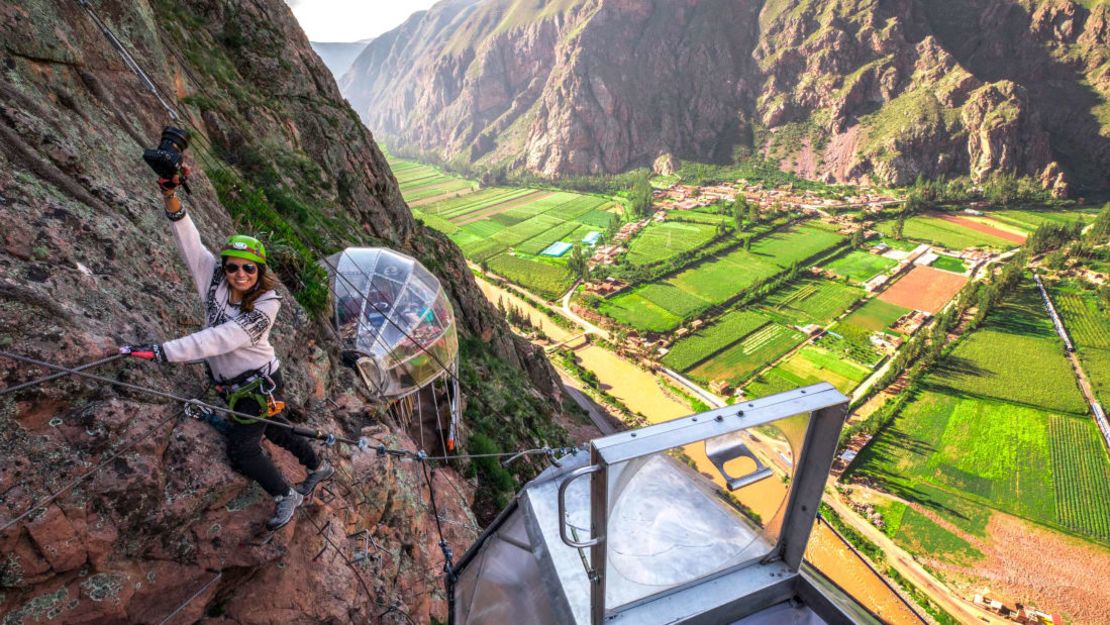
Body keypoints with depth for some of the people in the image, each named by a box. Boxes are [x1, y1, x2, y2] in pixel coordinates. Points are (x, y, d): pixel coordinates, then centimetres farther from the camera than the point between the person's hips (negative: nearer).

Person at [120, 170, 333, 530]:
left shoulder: (266, 304, -27)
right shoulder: (214, 278, -10)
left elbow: (220, 339, -36)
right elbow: (190, 242, -19)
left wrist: (162, 351, -42)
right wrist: (171, 197, -33)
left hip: (258, 385, -7)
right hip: (231, 384, 7)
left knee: (241, 450, -4)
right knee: (272, 429, 22)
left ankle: (286, 497, 20)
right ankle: (319, 467, 44)